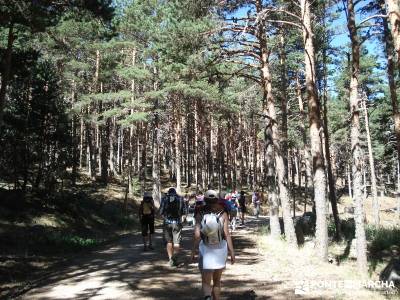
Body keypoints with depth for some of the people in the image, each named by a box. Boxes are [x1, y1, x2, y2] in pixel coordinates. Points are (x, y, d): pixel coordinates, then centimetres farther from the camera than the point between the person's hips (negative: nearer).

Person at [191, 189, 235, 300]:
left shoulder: (200, 214, -6)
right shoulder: (223, 214, -6)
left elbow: (197, 234, -11)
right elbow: (227, 234, -9)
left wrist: (193, 250, -3)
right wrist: (232, 252, -5)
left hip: (205, 249, -1)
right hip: (220, 249, 1)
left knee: (206, 281, 4)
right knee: (217, 281, 18)